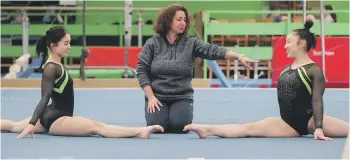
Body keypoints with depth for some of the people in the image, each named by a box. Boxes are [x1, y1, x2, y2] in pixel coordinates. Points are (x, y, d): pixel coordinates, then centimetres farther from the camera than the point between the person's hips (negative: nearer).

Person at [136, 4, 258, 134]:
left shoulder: (191, 43, 0)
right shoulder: (152, 44, -1)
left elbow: (213, 50, -14)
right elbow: (142, 71, -2)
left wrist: (239, 57, -29)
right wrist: (151, 97, -11)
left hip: (182, 97, 1)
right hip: (157, 96, -1)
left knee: (180, 126, -22)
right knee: (156, 126, -22)